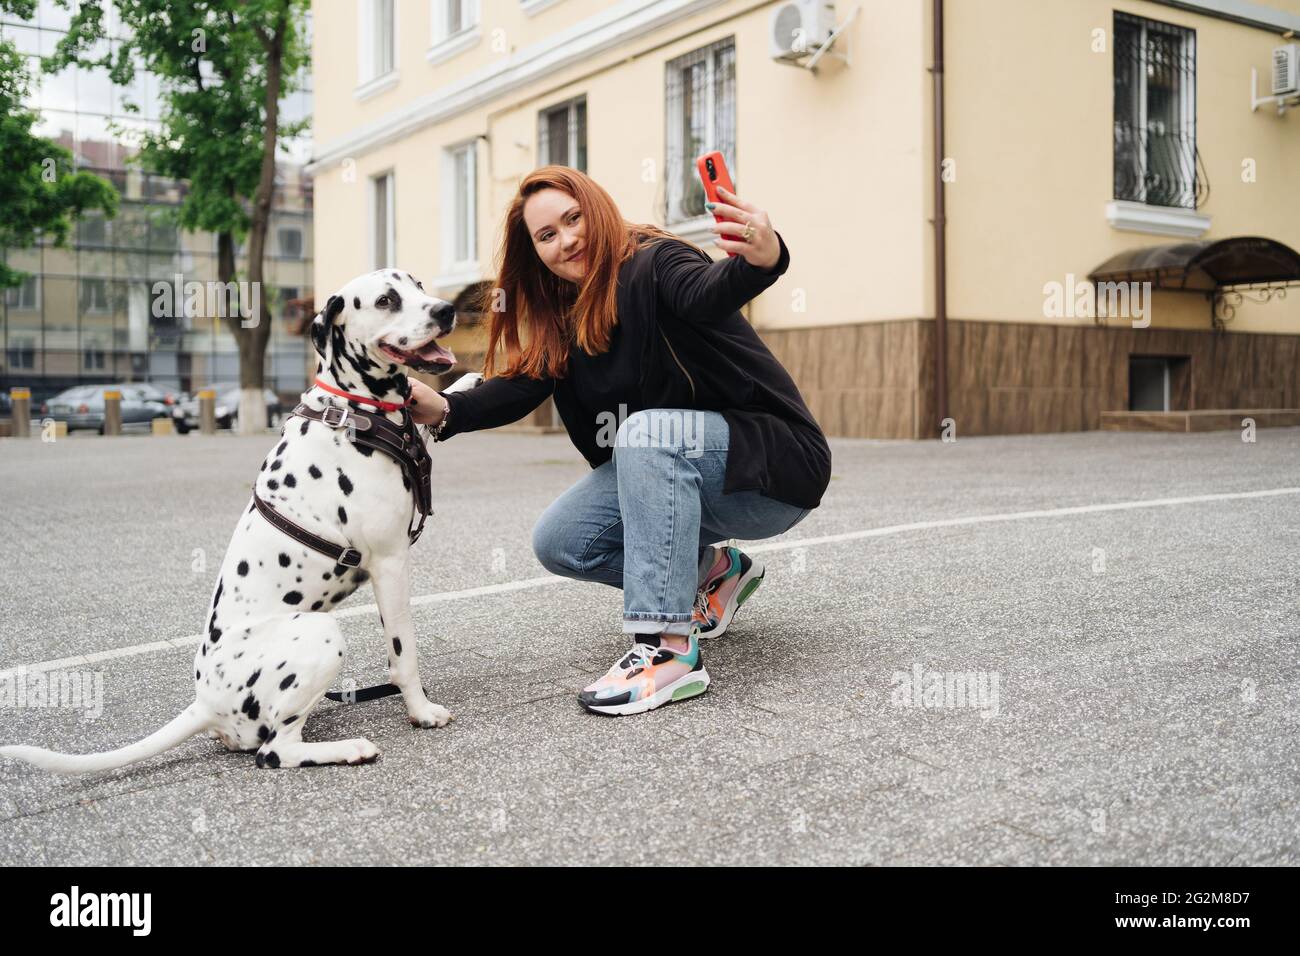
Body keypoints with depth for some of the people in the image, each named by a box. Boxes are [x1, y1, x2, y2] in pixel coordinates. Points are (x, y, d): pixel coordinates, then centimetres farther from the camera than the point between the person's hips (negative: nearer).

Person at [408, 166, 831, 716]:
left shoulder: (654, 263, -17)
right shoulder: (565, 317, 6)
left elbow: (704, 294, -40)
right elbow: (520, 386, -9)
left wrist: (761, 260, -63)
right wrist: (445, 410, -28)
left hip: (776, 465, -7)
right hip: (674, 473, 8)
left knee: (647, 429, -35)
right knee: (558, 544, -7)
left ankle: (668, 651, -35)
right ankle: (710, 570, 11)